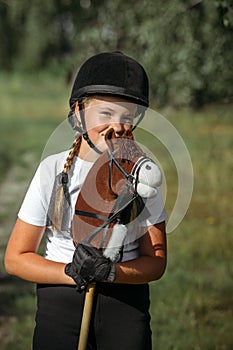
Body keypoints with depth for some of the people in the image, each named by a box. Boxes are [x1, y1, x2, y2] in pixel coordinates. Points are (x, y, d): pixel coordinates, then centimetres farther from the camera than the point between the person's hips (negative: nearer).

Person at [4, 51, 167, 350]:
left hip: (126, 303, 1)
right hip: (60, 302, -1)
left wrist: (110, 273, -19)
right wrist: (72, 273, -20)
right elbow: (15, 258, -4)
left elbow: (156, 261, 0)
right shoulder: (54, 170, -4)